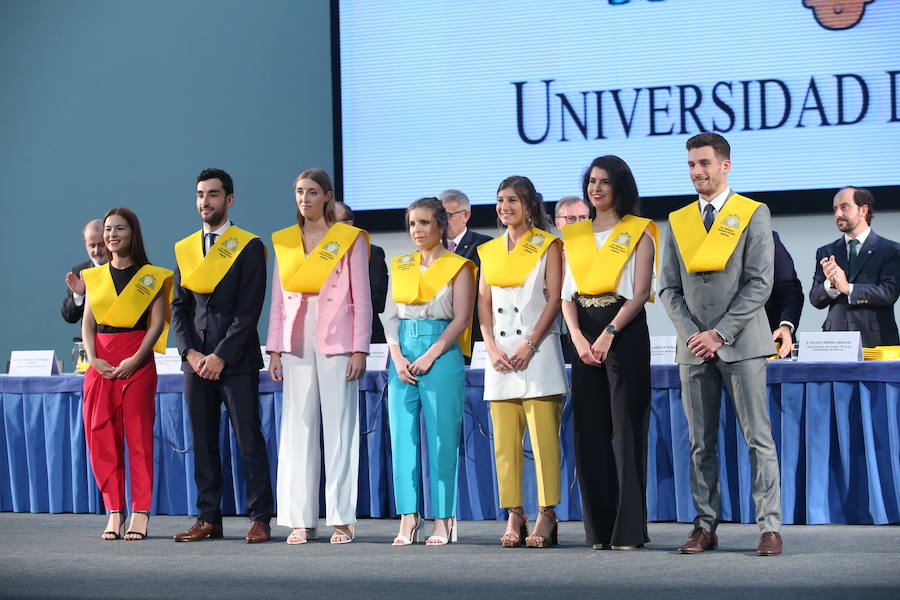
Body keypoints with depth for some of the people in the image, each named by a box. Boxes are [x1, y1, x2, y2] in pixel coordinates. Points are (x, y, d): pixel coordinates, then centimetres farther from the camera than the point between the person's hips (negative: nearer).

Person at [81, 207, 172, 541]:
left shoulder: (151, 277, 4)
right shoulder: (94, 277, 15)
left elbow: (158, 322, -3)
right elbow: (87, 323, 10)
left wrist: (136, 359, -14)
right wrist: (93, 358, -7)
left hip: (137, 363, -4)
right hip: (100, 364, 4)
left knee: (139, 437, -5)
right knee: (102, 438, 0)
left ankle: (140, 513, -2)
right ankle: (114, 512, 6)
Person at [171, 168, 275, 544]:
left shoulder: (249, 247, -1)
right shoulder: (185, 249, 14)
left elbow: (249, 308, -8)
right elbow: (179, 307, 12)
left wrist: (221, 355, -13)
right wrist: (190, 352, -3)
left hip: (236, 359, -5)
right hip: (195, 358, 5)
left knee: (249, 439, -4)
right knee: (203, 442, 7)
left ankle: (260, 517, 0)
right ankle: (208, 518, 12)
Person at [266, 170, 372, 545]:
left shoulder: (350, 239, 3)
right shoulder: (284, 242, 14)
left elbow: (362, 298, 0)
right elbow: (278, 300, 14)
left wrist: (359, 349, -7)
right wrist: (275, 349, 7)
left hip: (336, 342, -4)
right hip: (297, 344, 4)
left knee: (340, 428, -5)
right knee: (298, 429, 1)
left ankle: (341, 519, -1)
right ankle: (301, 520, 4)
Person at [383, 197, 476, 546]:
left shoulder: (458, 267, 3)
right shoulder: (401, 266, 17)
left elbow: (461, 319, -4)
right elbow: (391, 315, 12)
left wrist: (429, 357, -13)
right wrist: (397, 357, -3)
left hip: (441, 355, -5)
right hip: (403, 357, 5)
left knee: (442, 440, -4)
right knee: (402, 436, -1)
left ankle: (443, 520, 0)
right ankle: (408, 519, 0)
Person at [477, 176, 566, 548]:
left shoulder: (548, 245, 4)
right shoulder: (489, 251, 18)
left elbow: (554, 299, -3)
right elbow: (484, 304, 13)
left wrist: (529, 345, -12)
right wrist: (492, 348, -2)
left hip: (537, 350, -5)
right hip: (500, 354, 5)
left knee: (544, 436, -10)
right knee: (504, 440, 1)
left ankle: (546, 517, -9)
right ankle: (514, 517, 4)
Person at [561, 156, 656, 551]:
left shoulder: (638, 232, 3)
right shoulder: (575, 236, 16)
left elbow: (640, 291, -6)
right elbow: (566, 295, 10)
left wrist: (609, 334, -15)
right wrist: (578, 338, -6)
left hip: (625, 333, -5)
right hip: (585, 337, 5)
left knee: (627, 429, -7)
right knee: (589, 432, 2)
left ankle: (629, 529, -6)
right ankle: (599, 529, 7)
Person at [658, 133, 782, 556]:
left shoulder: (753, 215, 2)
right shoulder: (678, 221, 13)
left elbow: (760, 283, -6)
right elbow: (668, 288, 10)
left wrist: (720, 334, -12)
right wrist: (692, 334, -5)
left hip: (741, 344, -4)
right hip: (694, 347, 4)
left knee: (758, 438, -4)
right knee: (701, 443, 5)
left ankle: (770, 527, -3)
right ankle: (705, 528, 8)